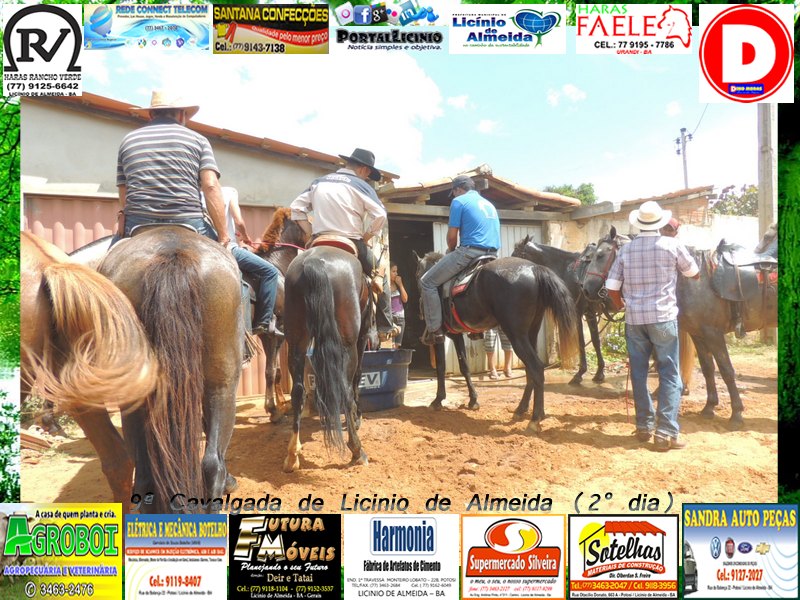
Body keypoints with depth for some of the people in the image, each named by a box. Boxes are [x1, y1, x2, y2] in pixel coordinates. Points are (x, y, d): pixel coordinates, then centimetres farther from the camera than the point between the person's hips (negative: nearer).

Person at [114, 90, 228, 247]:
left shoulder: (128, 140, 20)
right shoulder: (198, 139, 11)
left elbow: (123, 195, 16)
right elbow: (211, 186, -3)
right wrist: (223, 234, -5)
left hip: (138, 223, 3)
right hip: (188, 223, -2)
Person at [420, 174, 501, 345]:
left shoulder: (459, 201, 1)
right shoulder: (489, 204, 24)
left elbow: (452, 236, -4)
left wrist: (451, 251, 18)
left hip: (469, 252, -8)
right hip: (492, 254, 8)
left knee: (427, 282, 1)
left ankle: (435, 330, -5)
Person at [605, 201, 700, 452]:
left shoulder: (626, 250, 3)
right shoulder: (672, 245, -4)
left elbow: (612, 287, 2)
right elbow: (695, 274, 12)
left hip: (634, 319, 3)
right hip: (663, 318, -3)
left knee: (639, 373, 12)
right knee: (670, 375, 2)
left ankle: (644, 426, 20)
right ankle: (666, 433, -3)